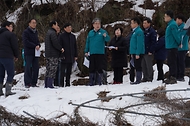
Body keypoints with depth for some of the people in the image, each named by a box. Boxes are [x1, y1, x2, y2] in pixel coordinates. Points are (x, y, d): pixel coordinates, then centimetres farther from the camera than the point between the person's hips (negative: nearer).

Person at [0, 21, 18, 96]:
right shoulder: (11, 34, -7)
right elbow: (15, 46, -7)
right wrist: (16, 56, 7)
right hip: (7, 57, -7)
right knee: (10, 74, -1)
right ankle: (8, 91, -9)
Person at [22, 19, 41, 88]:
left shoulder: (36, 32, 17)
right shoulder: (26, 32, -3)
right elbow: (26, 42, -12)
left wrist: (38, 45, 0)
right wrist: (35, 46, -14)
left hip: (36, 52, 6)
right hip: (28, 53, -6)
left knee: (36, 68, 2)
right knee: (28, 68, -8)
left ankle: (34, 83, 8)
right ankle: (27, 83, -6)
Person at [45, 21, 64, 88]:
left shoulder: (48, 33, 19)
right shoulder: (53, 33, -13)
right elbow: (55, 43, -21)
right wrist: (61, 48, -5)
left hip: (48, 54, 10)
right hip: (53, 55, -10)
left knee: (48, 69, 12)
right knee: (52, 70, -8)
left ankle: (46, 84, 13)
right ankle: (50, 84, -10)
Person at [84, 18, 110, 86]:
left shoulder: (103, 31, 2)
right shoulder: (90, 33, 12)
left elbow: (108, 39, -11)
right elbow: (87, 42, 15)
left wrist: (105, 36, -32)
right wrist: (86, 51, 11)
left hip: (100, 53, -3)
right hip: (92, 53, 3)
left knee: (99, 67, -2)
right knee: (92, 67, 5)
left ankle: (99, 81, 5)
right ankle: (91, 82, 11)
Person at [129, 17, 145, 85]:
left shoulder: (139, 31, -14)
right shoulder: (134, 31, 17)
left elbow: (139, 43, -20)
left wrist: (137, 54, -22)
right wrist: (132, 53, 20)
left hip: (138, 53, -10)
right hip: (134, 53, 10)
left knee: (138, 66, -7)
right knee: (136, 66, 12)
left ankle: (138, 80, -4)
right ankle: (138, 80, 17)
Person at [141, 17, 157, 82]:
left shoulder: (152, 31, -7)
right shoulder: (144, 31, 17)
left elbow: (153, 42, -12)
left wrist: (151, 51, -17)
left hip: (148, 52, -8)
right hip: (143, 52, 8)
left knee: (149, 65, -4)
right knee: (143, 66, 9)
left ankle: (150, 79, 2)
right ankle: (145, 78, 17)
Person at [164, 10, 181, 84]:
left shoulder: (172, 25, -16)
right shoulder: (170, 24, 16)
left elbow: (176, 36, -18)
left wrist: (179, 43, -8)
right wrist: (179, 43, 19)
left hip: (172, 47, -10)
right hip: (169, 47, 10)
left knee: (172, 63, -9)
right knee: (170, 62, 14)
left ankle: (173, 78, -7)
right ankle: (171, 77, 20)